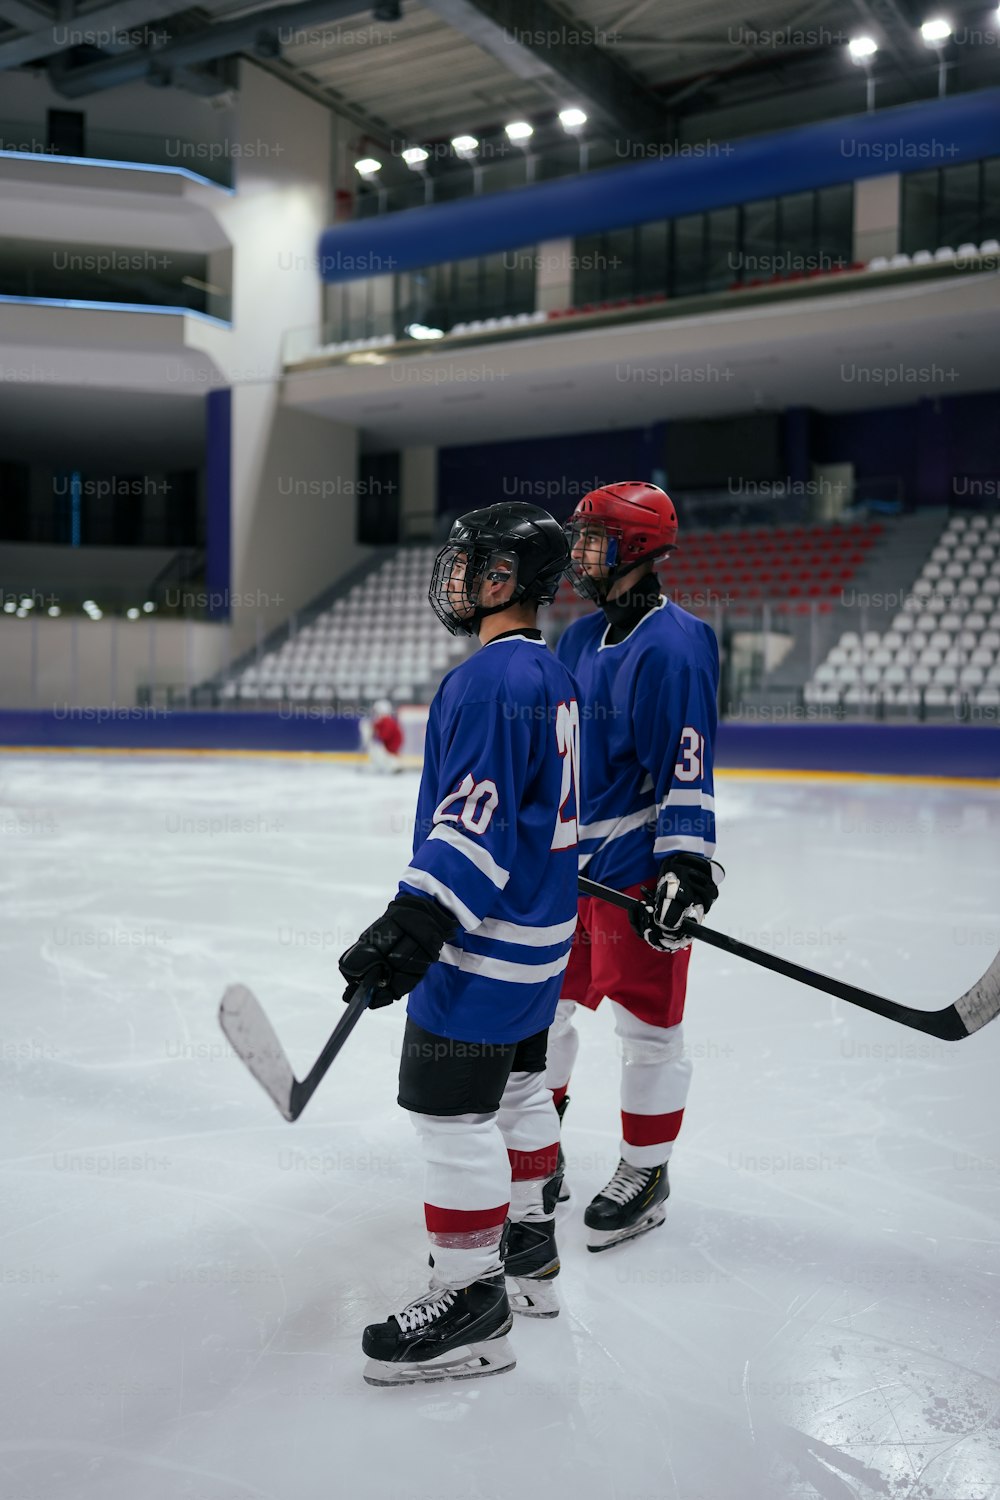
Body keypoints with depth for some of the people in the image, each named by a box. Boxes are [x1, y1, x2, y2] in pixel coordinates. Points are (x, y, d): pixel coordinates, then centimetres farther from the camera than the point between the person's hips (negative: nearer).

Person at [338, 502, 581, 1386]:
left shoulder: (491, 681, -20)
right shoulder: (548, 672, 12)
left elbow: (476, 822, -27)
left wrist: (413, 926, -28)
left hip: (488, 936, -11)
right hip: (539, 921, 11)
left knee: (449, 1107, -2)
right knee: (516, 1084, 21)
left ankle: (473, 1299, 8)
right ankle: (528, 1246, 36)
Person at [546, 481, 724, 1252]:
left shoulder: (674, 644, -15)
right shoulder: (578, 639, 11)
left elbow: (688, 766, -20)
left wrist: (687, 865, -25)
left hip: (639, 866, -8)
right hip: (566, 857, 8)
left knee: (646, 1021, 4)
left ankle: (646, 1174, 21)